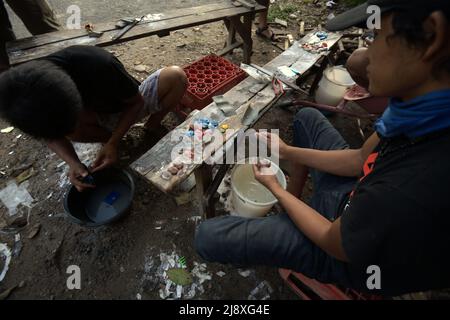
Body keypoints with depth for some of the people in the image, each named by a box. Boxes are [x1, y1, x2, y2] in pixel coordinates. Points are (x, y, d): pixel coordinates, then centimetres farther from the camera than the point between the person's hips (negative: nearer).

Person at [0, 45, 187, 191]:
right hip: (103, 118, 3)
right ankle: (108, 138, 0)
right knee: (69, 125, -33)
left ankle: (153, 124, -3)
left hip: (130, 105, -2)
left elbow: (137, 101, -20)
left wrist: (113, 143, -29)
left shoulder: (97, 65, -36)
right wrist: (73, 163, -28)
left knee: (176, 76, -27)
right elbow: (51, 135, -8)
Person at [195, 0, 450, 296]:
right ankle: (292, 202, 22)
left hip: (350, 254, -6)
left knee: (207, 237, -13)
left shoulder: (408, 194, -42)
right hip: (360, 198, 6)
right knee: (307, 117, 14)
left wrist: (275, 188, -8)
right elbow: (362, 159, -3)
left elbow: (334, 243, -22)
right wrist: (288, 152, 0)